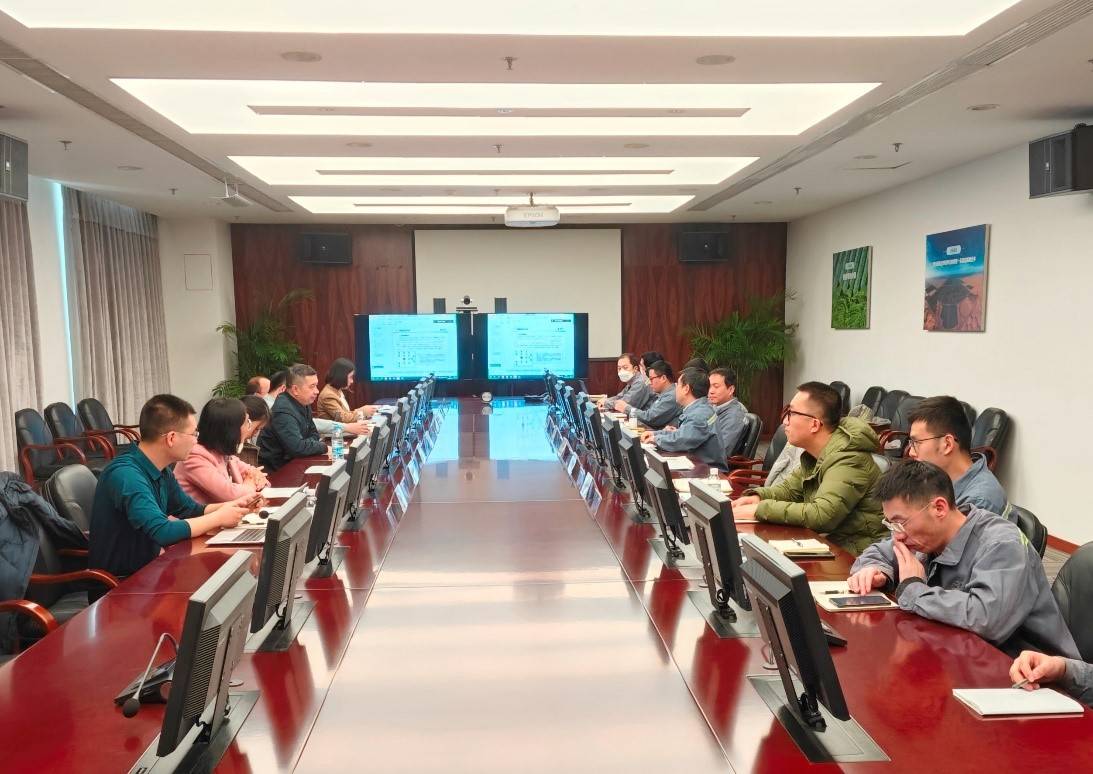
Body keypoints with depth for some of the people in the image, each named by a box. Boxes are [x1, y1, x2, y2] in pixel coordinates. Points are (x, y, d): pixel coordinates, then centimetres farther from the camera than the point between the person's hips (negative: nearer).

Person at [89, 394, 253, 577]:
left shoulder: (162, 471, 1)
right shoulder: (126, 474, -25)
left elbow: (190, 509, 15)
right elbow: (162, 532, -32)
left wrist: (233, 506, -1)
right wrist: (219, 518, -20)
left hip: (145, 568, 7)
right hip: (117, 581, -7)